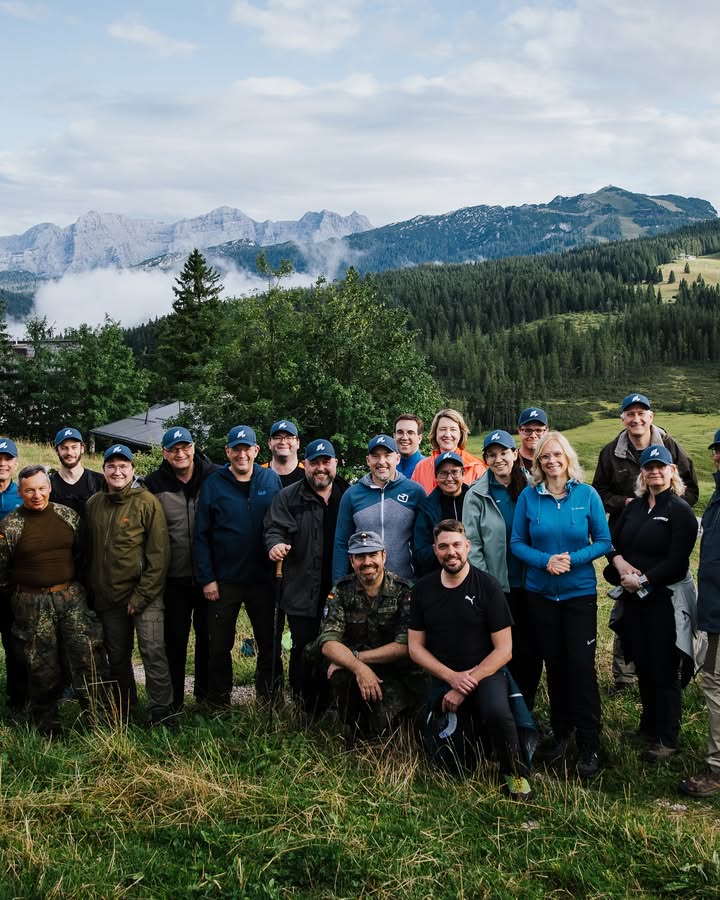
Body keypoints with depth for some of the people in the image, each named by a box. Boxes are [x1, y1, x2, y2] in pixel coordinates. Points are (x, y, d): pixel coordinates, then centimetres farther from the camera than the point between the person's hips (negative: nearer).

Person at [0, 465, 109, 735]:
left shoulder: (68, 516, 4)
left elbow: (81, 553, 14)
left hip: (71, 597, 2)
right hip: (32, 605, -2)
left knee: (89, 659, -6)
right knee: (43, 667, 6)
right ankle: (47, 729, 22)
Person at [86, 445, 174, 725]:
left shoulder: (147, 502, -8)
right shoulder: (93, 504, 7)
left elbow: (159, 554, -12)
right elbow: (89, 551, 14)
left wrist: (141, 596, -15)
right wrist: (93, 589, 8)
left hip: (144, 595, -5)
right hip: (108, 596, 5)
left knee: (153, 652, -9)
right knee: (117, 656, 15)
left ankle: (160, 713, 2)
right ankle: (123, 710, 31)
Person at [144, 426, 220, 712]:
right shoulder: (154, 484, -1)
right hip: (173, 578, 0)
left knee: (209, 637, 13)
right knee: (175, 640, 8)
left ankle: (206, 694, 28)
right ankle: (173, 701, 19)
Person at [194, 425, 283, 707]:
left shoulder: (272, 480, 1)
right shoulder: (213, 484, -3)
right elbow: (201, 535, -3)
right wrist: (206, 578, -9)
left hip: (263, 578, 1)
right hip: (224, 580, -1)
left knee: (270, 644, 8)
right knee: (220, 645, 9)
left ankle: (269, 701, 24)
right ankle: (219, 702, 24)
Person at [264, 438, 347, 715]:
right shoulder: (288, 498, 5)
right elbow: (274, 527, -2)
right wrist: (275, 543, -25)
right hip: (303, 593, -2)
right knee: (304, 651, -1)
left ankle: (327, 708, 21)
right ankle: (307, 711, 11)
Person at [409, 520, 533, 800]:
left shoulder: (488, 586, -8)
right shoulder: (423, 589, 1)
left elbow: (504, 649, -9)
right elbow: (415, 647, 4)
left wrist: (466, 685, -15)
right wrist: (452, 677, -11)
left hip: (485, 674, -3)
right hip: (443, 678, 3)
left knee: (497, 711, -35)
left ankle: (515, 773, -7)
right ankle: (472, 727, 24)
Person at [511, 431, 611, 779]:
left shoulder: (587, 494, -5)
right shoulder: (528, 496, -3)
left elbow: (604, 541, -2)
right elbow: (517, 543, 0)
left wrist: (573, 559, -18)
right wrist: (545, 561, -17)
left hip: (580, 592, -2)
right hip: (541, 593, 2)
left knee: (582, 665, -4)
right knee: (554, 663, 12)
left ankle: (589, 745, 6)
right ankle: (560, 730, 29)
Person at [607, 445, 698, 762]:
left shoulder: (680, 510, -8)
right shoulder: (633, 507, 12)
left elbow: (677, 562, -15)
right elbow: (612, 541, 12)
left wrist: (643, 580, -17)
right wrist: (619, 561, -8)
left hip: (665, 599, -6)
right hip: (634, 599, 6)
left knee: (664, 670, 1)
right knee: (643, 666, 15)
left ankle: (666, 739, 13)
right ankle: (648, 726, 32)